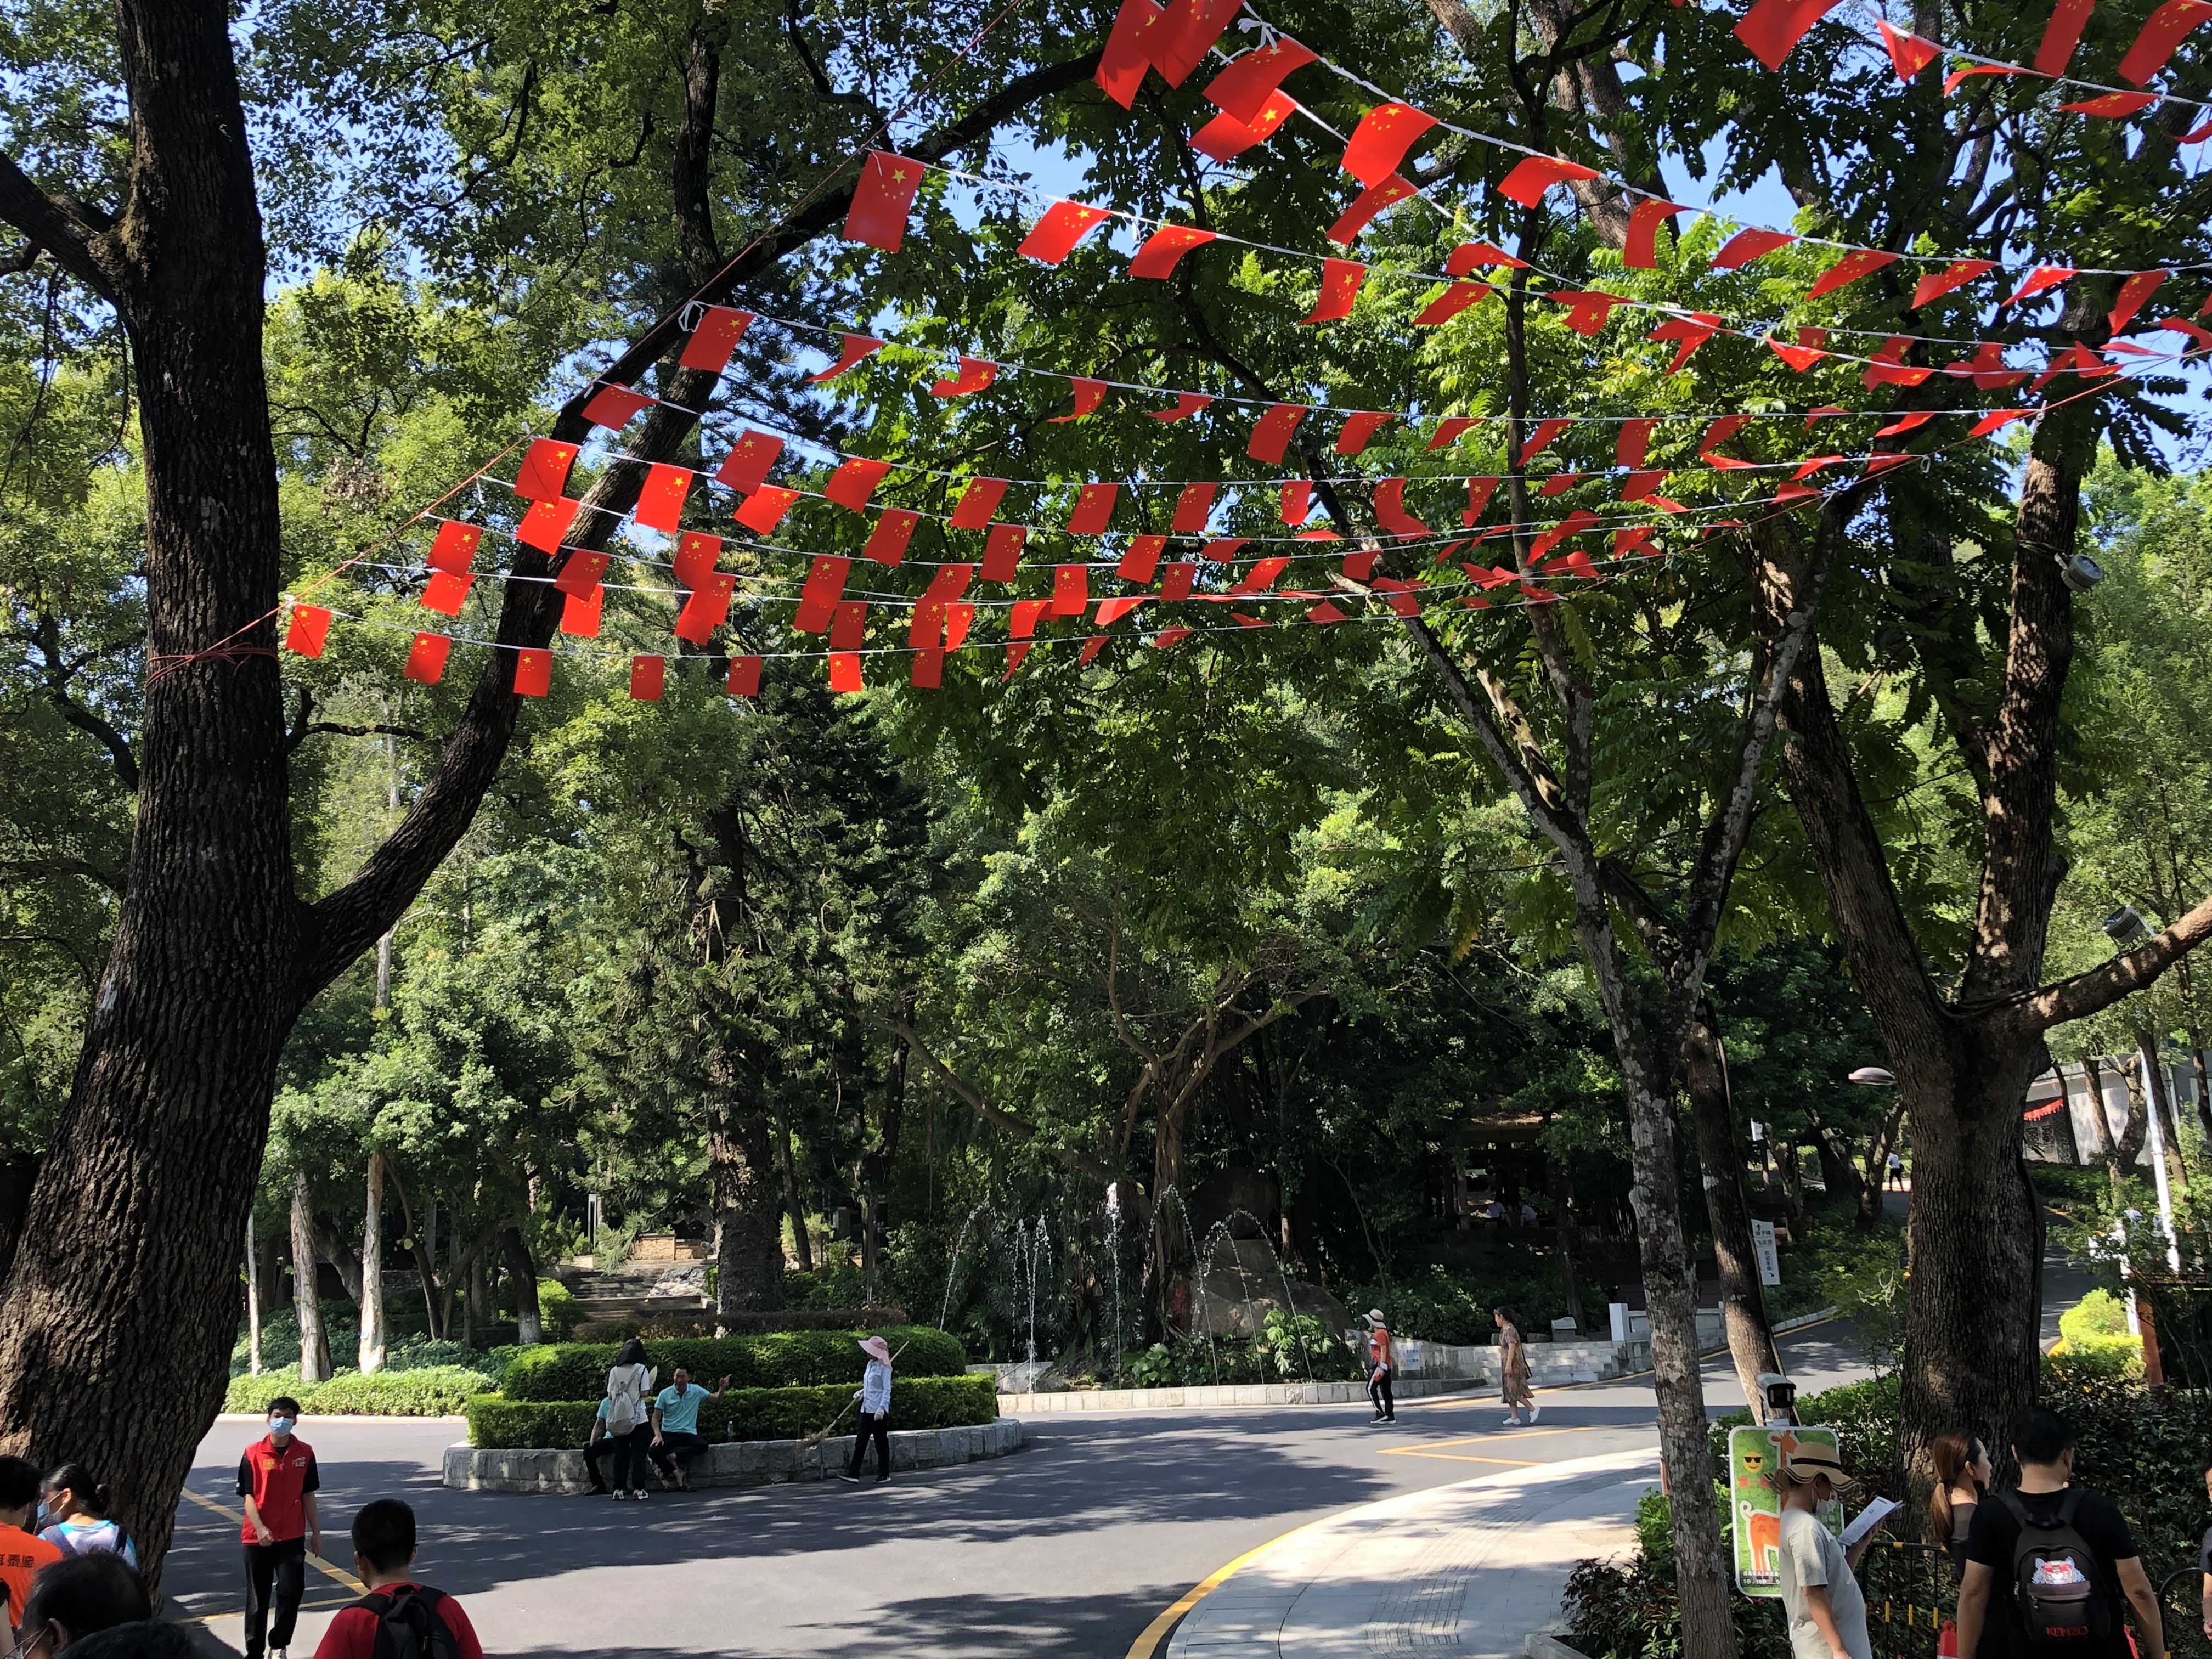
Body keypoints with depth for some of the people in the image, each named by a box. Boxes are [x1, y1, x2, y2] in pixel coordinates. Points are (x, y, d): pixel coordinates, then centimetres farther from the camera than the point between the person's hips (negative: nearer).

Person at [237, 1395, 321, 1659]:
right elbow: (248, 1495, -7)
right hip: (258, 1536, -1)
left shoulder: (305, 1453, 1)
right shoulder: (253, 1454, -5)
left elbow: (308, 1495, 7)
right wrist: (260, 1528, -20)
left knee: (291, 1592, -3)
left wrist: (316, 1532, 6)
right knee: (258, 1598, 7)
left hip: (293, 1537, 1)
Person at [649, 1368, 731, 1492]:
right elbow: (656, 1418, 4)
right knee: (653, 1451, -30)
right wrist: (658, 1435, -13)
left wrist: (722, 1389, -14)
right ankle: (678, 1474, -20)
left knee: (703, 1446, -32)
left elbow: (716, 1398, 9)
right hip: (668, 1434, 0)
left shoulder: (696, 1391, 6)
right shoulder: (665, 1394, 2)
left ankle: (672, 1456, -29)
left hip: (688, 1434, 0)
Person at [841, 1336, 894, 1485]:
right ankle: (853, 1474, 2)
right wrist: (861, 1392, 7)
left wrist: (882, 1408, -23)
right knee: (860, 1441, 3)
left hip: (879, 1411, -8)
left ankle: (884, 1474, 13)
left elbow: (887, 1390, -15)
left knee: (881, 1442, 2)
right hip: (867, 1409, 8)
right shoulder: (870, 1364, 12)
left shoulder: (884, 1367, -12)